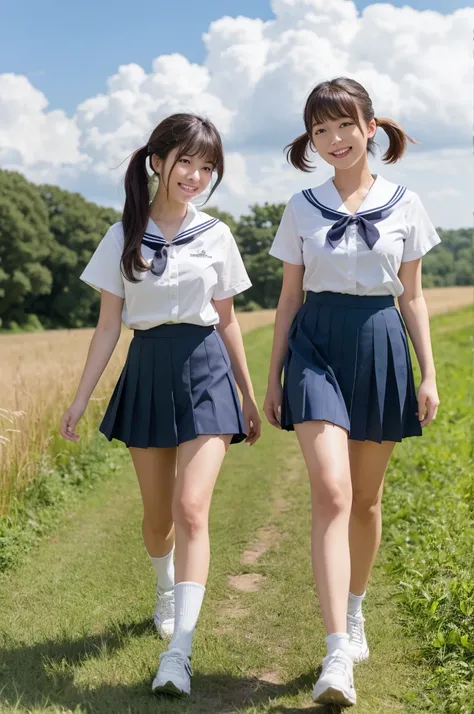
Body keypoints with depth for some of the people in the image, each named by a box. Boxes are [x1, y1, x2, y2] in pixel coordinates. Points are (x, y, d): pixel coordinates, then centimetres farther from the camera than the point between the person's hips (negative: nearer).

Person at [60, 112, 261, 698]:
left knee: (192, 509, -15)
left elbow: (226, 321, 10)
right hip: (147, 371, 1)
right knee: (157, 514, 11)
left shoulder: (216, 236, 2)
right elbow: (108, 326, 3)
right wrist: (80, 399, 0)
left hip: (205, 370, -1)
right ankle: (167, 589, 44)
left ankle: (178, 653, -15)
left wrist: (249, 396, 13)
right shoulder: (123, 238, 1)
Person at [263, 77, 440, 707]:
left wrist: (428, 374, 3)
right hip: (318, 347, -1)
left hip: (381, 347, 1)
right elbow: (289, 299, 8)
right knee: (331, 493, -16)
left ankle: (355, 612, 35)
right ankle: (339, 655, -18)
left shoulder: (403, 206, 4)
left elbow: (413, 297, 7)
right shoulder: (302, 209, 4)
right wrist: (274, 378, 7)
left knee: (366, 497, 11)